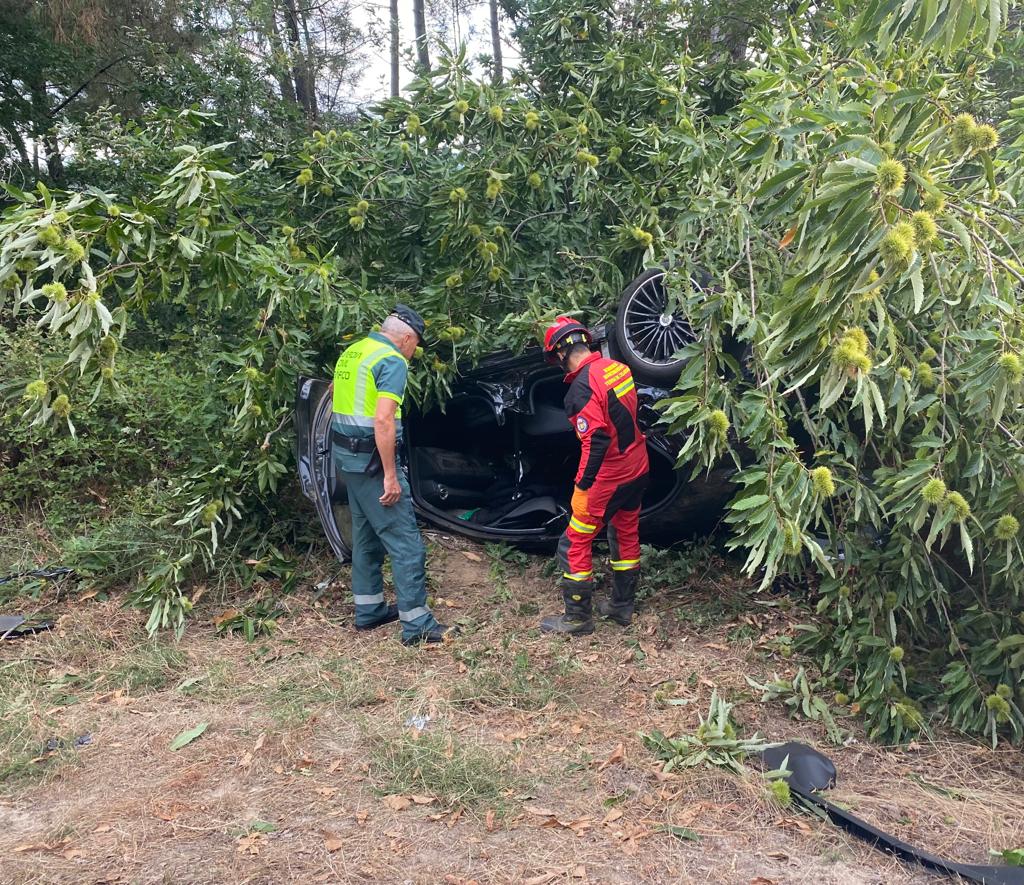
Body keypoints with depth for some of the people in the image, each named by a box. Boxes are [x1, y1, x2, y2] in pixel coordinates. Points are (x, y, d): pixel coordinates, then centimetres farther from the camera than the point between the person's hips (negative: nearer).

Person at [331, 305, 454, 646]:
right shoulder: (392, 361, -15)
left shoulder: (353, 352, 12)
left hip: (346, 454, 10)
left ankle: (368, 610, 29)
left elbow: (338, 395, 24)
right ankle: (417, 624, 0)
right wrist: (390, 475, -22)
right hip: (372, 459, -9)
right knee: (405, 541, -4)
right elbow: (383, 420, -24)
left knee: (366, 534, 19)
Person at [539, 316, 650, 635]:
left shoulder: (581, 388, -23)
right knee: (627, 536, 21)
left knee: (575, 545, 6)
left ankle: (578, 617, 16)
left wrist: (582, 486, -17)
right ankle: (622, 606, 35)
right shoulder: (619, 368, 0)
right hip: (637, 470, 8)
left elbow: (596, 442, -26)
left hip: (608, 477, -8)